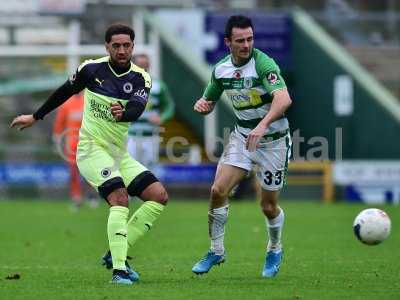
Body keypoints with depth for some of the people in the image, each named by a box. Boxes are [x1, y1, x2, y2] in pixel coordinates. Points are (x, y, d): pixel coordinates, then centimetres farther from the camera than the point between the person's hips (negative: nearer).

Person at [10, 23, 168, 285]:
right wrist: (35, 117, 20)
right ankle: (118, 269, -32)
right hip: (92, 148, -5)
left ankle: (115, 254, 0)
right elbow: (65, 92, 11)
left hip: (120, 154, 5)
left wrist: (122, 114, -45)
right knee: (120, 198, -26)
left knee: (159, 196, -6)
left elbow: (137, 109, -21)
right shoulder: (91, 69, -5)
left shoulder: (140, 78, -2)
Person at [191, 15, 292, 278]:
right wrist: (202, 104, -12)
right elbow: (209, 102, 13)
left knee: (269, 206, 2)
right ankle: (217, 251, 7)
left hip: (273, 140, -5)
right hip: (242, 137, 5)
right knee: (218, 190, -11)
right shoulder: (221, 69, -2)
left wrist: (263, 125, -53)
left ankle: (275, 250, 32)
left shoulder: (263, 63, -23)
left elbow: (284, 99, -39)